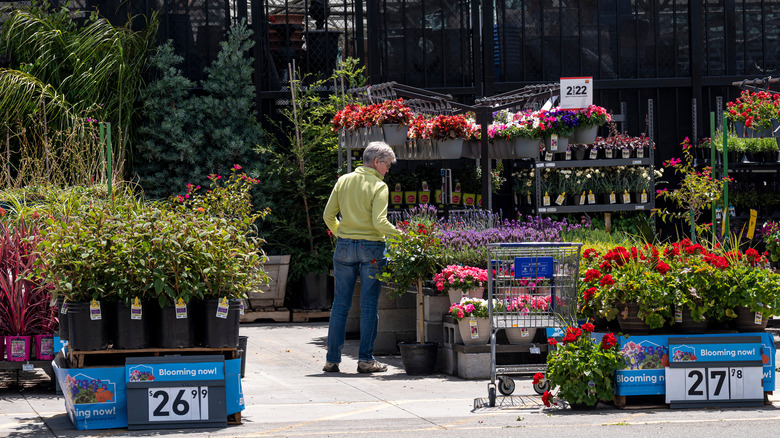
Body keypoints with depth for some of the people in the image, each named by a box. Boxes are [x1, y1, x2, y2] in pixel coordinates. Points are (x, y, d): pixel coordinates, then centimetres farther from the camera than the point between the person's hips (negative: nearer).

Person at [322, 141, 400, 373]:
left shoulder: (343, 181, 7)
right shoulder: (378, 186, -8)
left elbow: (328, 216, 8)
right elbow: (379, 222, -17)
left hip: (344, 245, 4)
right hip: (371, 247, -4)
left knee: (340, 304, 7)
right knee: (369, 304, 2)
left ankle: (332, 359, 7)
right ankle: (365, 359, 1)